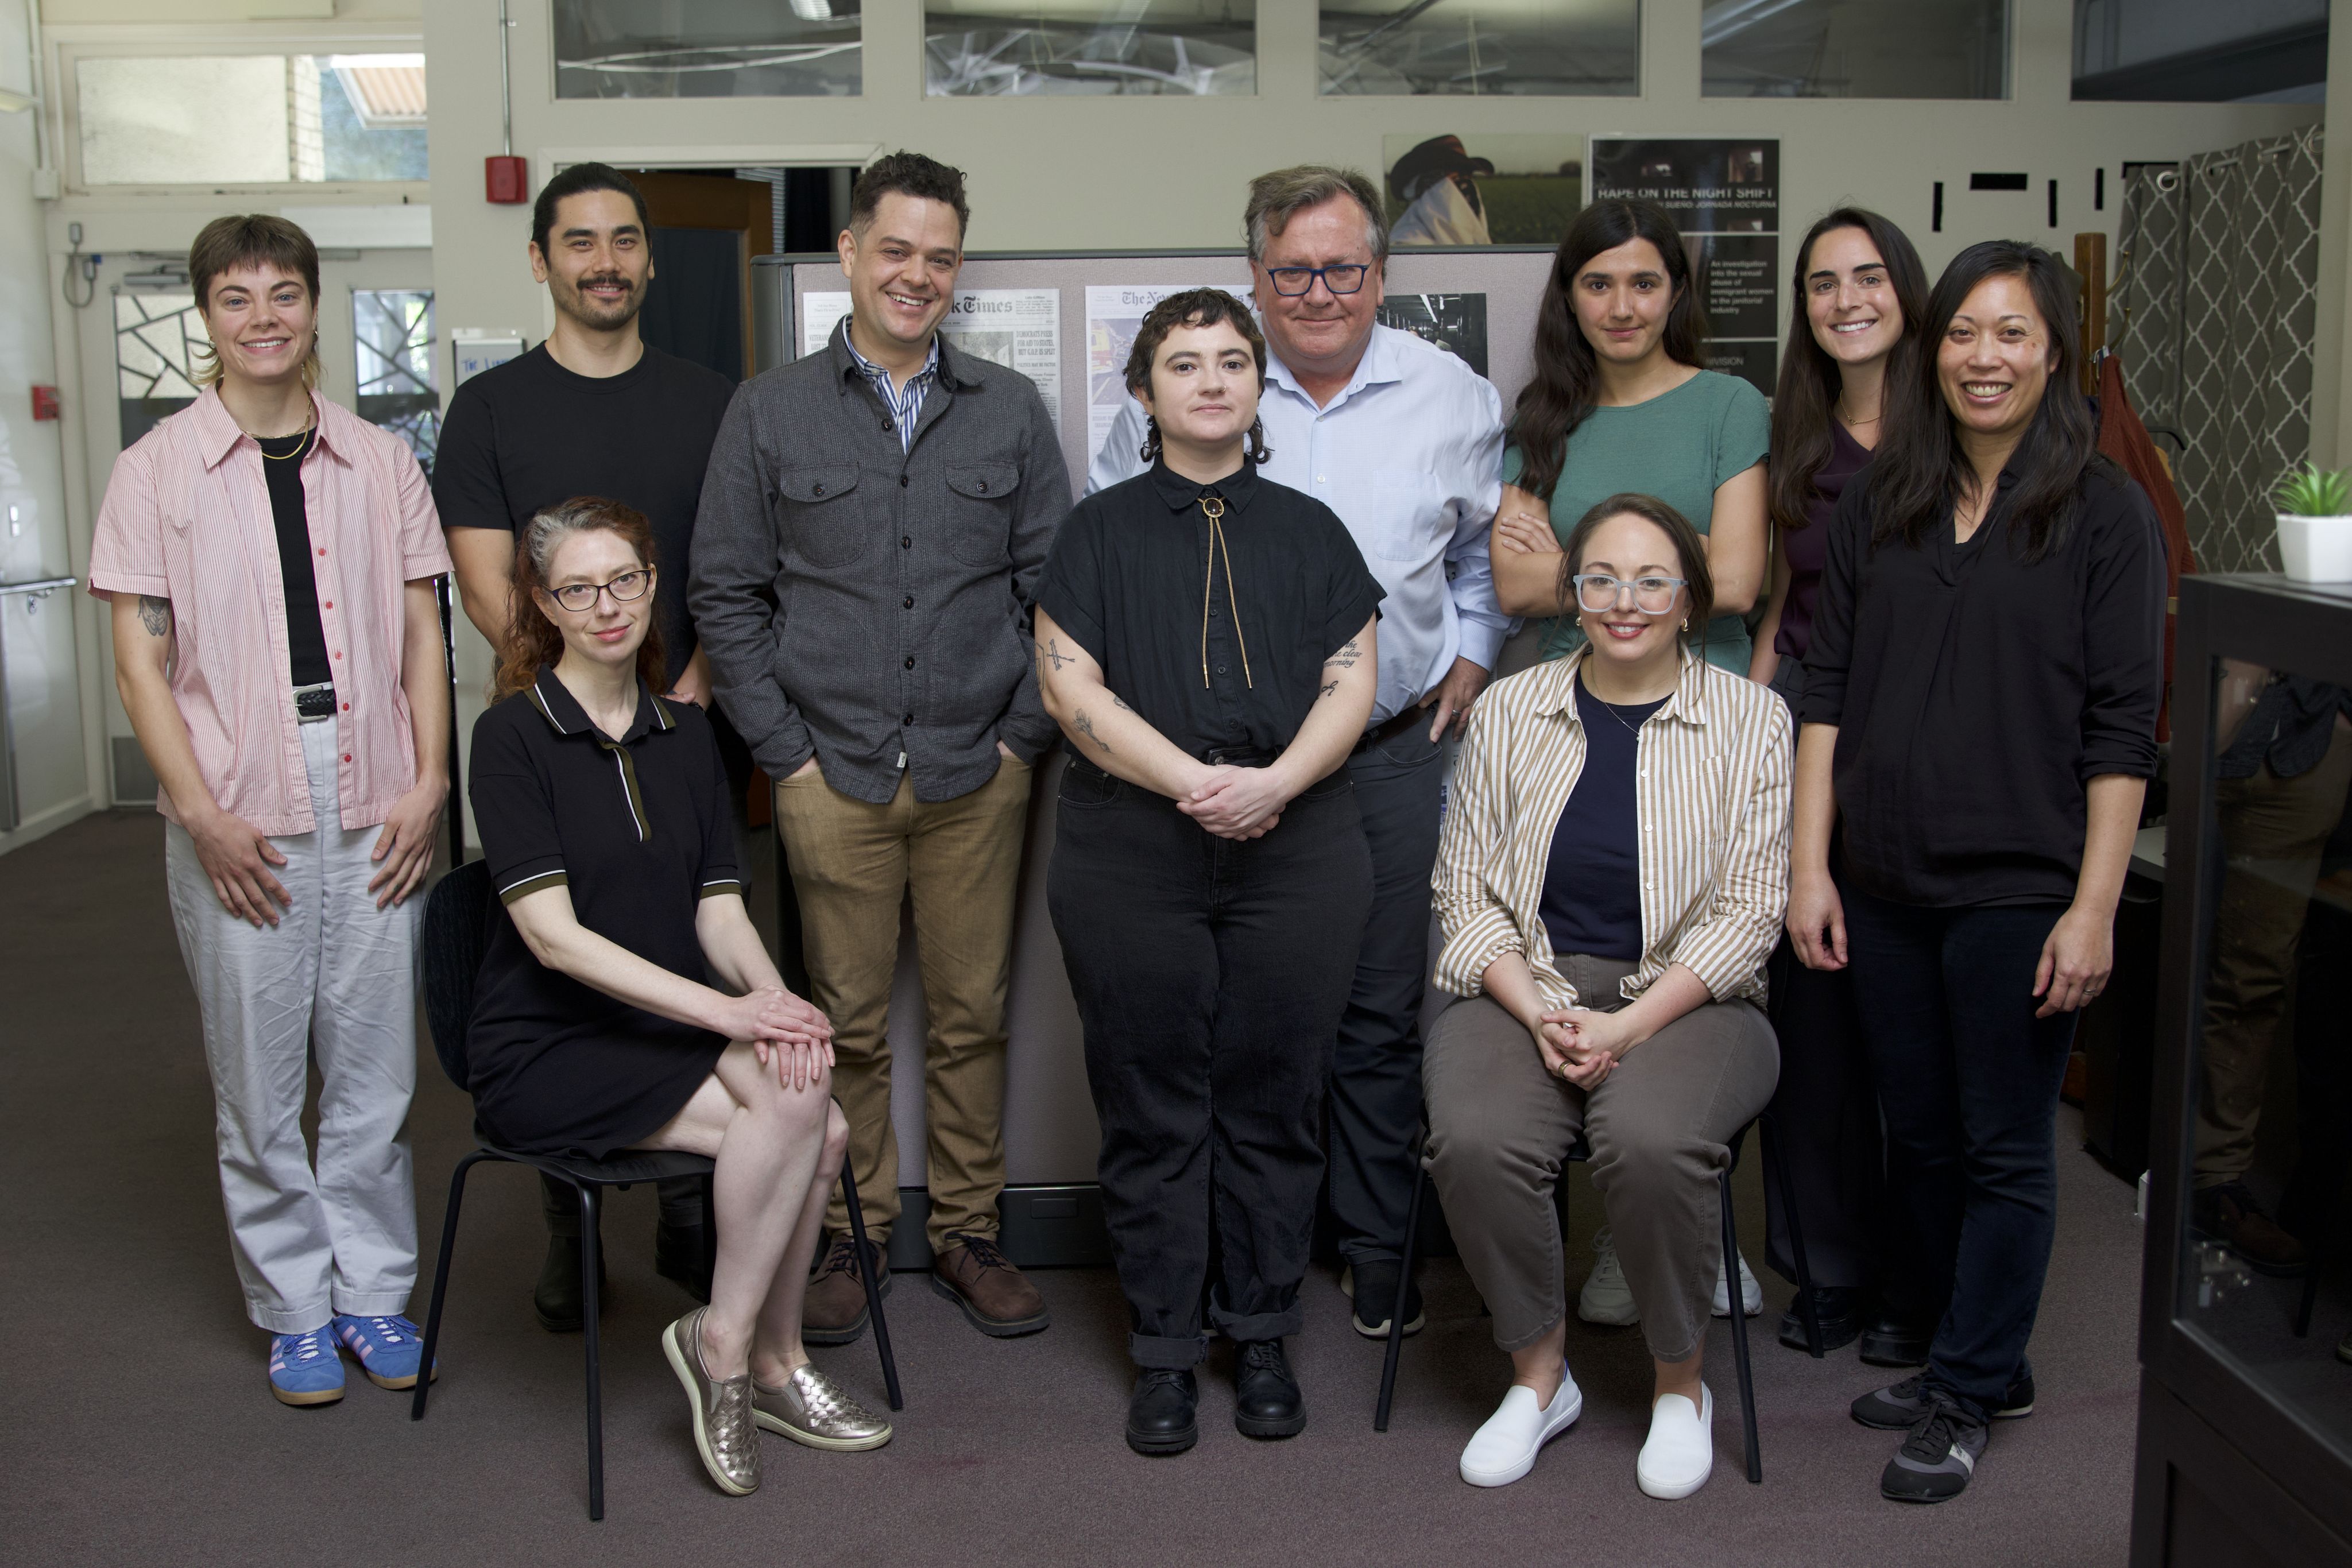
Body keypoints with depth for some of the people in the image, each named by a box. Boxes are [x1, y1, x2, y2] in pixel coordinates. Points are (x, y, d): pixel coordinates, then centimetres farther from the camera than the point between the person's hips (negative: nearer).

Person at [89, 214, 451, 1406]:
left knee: (374, 1063, 7)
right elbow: (141, 657, -1)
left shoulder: (379, 461, 8)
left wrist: (429, 781, -1)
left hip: (374, 805, 2)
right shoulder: (157, 469, 2)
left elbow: (421, 634, 10)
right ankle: (295, 1307, 20)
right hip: (236, 812, -2)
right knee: (257, 1073, 5)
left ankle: (373, 1291, 22)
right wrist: (203, 813, -9)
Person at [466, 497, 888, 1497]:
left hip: (665, 1034, 6)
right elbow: (551, 933, -16)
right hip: (547, 1049, -5)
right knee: (794, 1106, -26)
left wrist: (773, 997, -16)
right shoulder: (513, 734, -7)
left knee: (816, 1123, -22)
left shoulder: (686, 733, 12)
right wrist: (724, 1011, -23)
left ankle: (768, 1362, -2)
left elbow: (719, 908, 7)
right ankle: (732, 1343, -8)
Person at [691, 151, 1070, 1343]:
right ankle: (850, 1236, 20)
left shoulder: (1011, 412, 8)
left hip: (978, 779, 1)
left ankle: (967, 1233, 21)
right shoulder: (771, 413, 5)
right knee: (846, 1022, 6)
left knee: (972, 1017, 7)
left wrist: (1025, 737, 0)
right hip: (832, 780, -1)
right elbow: (725, 595, 4)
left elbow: (1054, 585, 8)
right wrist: (784, 748, -2)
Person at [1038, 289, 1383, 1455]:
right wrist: (1195, 782, -15)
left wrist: (1273, 782, -13)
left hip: (1297, 849, 1)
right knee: (1150, 1107, 3)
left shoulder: (1311, 530, 14)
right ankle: (1163, 1353, 15)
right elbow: (1070, 685, -3)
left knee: (1274, 1100, 6)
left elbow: (1353, 681, 5)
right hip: (1129, 854, -1)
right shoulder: (1099, 530, 8)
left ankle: (1261, 1338, 20)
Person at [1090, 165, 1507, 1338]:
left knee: (1382, 1013, 8)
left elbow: (1489, 547, 20)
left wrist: (1471, 658, 10)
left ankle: (1376, 1249, 24)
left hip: (1395, 751, 2)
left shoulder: (1451, 396, 5)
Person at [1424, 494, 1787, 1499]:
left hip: (1686, 1000, -2)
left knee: (1652, 1142, -33)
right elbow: (1467, 888, 6)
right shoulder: (1509, 710, 8)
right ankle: (1538, 1372, -1)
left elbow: (1748, 908, -3)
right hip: (1525, 991, 2)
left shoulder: (1749, 719, 2)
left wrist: (1626, 1026, -14)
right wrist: (1539, 1013, -10)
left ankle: (1679, 1385, -4)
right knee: (1476, 1140, -28)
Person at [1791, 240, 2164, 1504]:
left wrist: (2094, 909, -12)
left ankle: (1965, 1396, 18)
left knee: (2004, 1150, 5)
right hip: (1886, 886, 5)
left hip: (2019, 890, -4)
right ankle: (1985, 1364, 30)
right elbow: (1827, 689, 8)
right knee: (1920, 1142, 13)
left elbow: (2121, 727, -7)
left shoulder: (2104, 513, -4)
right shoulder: (1878, 506, 8)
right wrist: (1810, 864, 2)